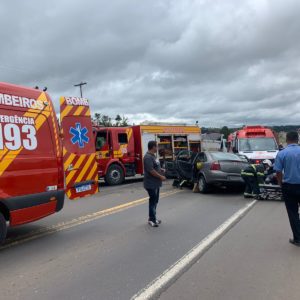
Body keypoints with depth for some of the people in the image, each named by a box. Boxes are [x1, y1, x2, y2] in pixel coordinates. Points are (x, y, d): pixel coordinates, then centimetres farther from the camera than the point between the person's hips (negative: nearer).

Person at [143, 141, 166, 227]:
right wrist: (161, 177, -18)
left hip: (156, 183, 10)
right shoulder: (148, 157, -20)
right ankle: (152, 219, 5)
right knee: (153, 201, -4)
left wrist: (161, 170, 7)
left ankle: (152, 217, 26)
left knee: (155, 200, 16)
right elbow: (151, 170, -25)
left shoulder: (153, 156, 13)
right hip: (151, 183, -10)